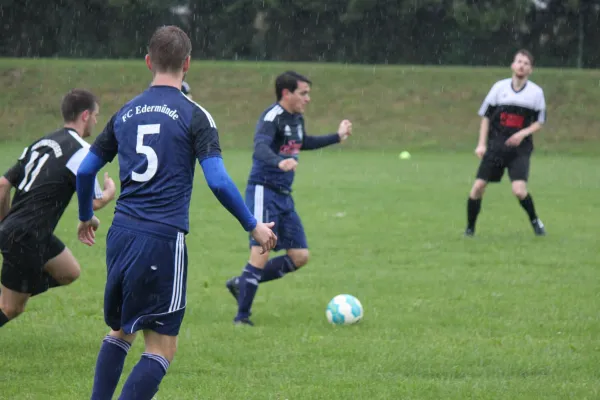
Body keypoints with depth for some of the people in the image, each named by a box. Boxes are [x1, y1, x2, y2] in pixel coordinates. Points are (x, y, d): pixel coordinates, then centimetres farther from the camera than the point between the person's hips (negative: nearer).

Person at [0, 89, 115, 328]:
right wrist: (110, 192, 13)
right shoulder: (81, 151, -13)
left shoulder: (42, 143, 12)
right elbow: (93, 202, -9)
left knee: (70, 272, 21)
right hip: (26, 238, -9)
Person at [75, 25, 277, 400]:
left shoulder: (125, 113, 11)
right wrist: (254, 227, 1)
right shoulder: (194, 116, -5)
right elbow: (218, 181, -12)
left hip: (122, 234, 6)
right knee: (162, 349, -1)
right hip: (164, 241, -6)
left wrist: (86, 218, 34)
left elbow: (85, 170, 17)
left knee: (120, 331, 24)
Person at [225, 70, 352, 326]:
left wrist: (337, 137, 40)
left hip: (284, 196, 9)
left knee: (299, 256, 6)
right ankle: (242, 316, -6)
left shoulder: (297, 119, 12)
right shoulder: (272, 117, -16)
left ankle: (241, 284, 17)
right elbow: (260, 148, -34)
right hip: (264, 192, -9)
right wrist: (279, 162, -54)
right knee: (261, 253, -15)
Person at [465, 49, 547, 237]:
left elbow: (539, 122, 6)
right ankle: (470, 227, 9)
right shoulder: (499, 87, 2)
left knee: (519, 190, -18)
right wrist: (481, 144, -1)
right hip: (496, 145, 1)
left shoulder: (536, 92, 0)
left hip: (520, 148, -1)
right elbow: (486, 116, 7)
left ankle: (535, 221, 9)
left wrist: (523, 133, -13)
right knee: (478, 186, -7)